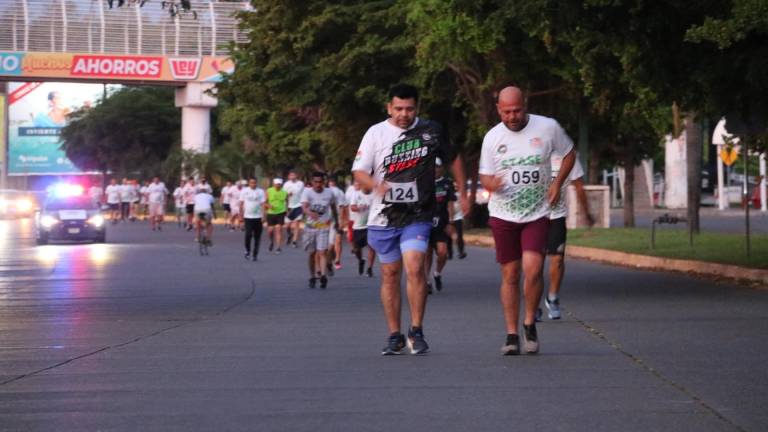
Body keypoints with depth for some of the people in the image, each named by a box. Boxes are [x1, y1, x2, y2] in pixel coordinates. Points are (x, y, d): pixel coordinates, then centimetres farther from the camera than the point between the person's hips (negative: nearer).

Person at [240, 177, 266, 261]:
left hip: (258, 217, 1)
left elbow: (263, 204, -1)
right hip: (248, 217, -1)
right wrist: (241, 215, 5)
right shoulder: (244, 191, 3)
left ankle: (255, 254, 11)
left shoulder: (260, 191, 2)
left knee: (257, 237, 3)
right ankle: (248, 250, 10)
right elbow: (241, 203, 8)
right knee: (248, 234, -11)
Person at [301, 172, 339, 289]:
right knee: (312, 253, 10)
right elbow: (304, 207, -22)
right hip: (310, 226, 1)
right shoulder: (307, 192, -6)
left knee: (322, 252, -16)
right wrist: (311, 213, -43)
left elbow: (333, 208, 17)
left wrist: (336, 221, 26)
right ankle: (312, 277, 24)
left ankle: (323, 275, -27)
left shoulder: (329, 193, 0)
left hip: (323, 226, -1)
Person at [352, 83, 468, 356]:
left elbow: (454, 159, 18)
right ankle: (395, 336, 16)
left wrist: (463, 195, 17)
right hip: (383, 217, 1)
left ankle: (416, 332, -8)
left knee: (414, 268, -17)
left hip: (418, 216, -1)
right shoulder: (376, 133, -1)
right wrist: (376, 184, -26)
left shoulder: (431, 131, 3)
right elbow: (359, 171, -5)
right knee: (390, 275, 6)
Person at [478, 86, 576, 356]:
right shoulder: (492, 137, -1)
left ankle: (529, 323, 4)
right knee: (510, 275, 3)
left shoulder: (548, 128, -4)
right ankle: (511, 335, 12)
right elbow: (485, 175, 5)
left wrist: (557, 183, -2)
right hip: (503, 215, 1)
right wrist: (491, 183, -20)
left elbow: (569, 154, 12)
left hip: (537, 214, -1)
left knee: (532, 268, -18)